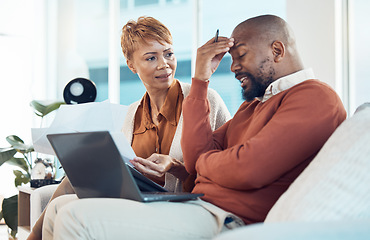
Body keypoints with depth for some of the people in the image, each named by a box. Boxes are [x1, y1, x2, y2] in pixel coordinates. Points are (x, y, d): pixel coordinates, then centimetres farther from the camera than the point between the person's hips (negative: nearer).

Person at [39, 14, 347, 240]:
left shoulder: (316, 97, -5)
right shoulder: (253, 105, 26)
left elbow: (248, 170, -18)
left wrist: (203, 160, 4)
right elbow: (197, 158, 12)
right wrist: (201, 80, 10)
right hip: (194, 203, 10)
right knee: (59, 208, 5)